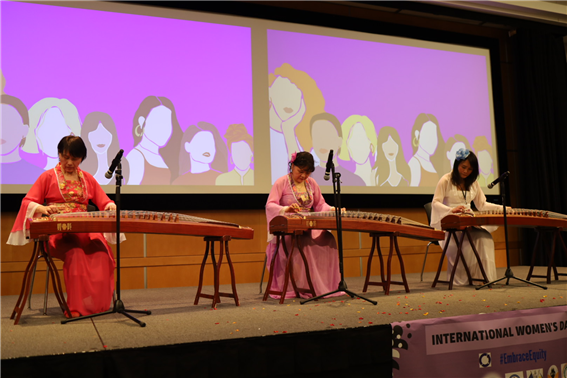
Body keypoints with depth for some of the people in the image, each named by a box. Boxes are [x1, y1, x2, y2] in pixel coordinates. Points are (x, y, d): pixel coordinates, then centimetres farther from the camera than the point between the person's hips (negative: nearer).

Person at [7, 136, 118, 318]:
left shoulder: (87, 178, 20)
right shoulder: (48, 176, 11)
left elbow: (104, 201, 16)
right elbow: (27, 202, 4)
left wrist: (110, 206, -10)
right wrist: (42, 208, -19)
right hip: (56, 231, -2)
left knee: (101, 254, -30)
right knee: (75, 254, -35)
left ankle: (99, 304, -23)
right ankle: (76, 308, -30)